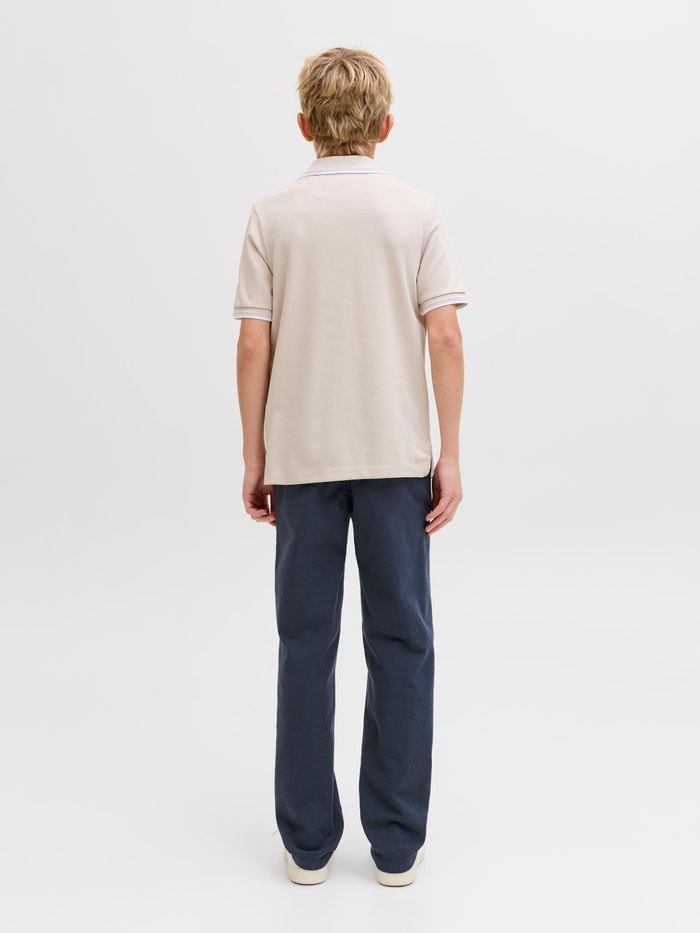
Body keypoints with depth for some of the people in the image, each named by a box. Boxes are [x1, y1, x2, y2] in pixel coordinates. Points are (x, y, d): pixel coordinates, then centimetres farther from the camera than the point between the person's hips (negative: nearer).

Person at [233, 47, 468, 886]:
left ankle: (309, 842, 18)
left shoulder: (273, 216, 1)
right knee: (400, 643, 8)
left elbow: (254, 345, -2)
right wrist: (449, 455, -1)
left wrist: (254, 456, 6)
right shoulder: (417, 211, 0)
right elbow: (444, 336, -6)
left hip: (302, 456, 1)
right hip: (396, 454, 0)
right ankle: (397, 843, 16)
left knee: (307, 644, 9)